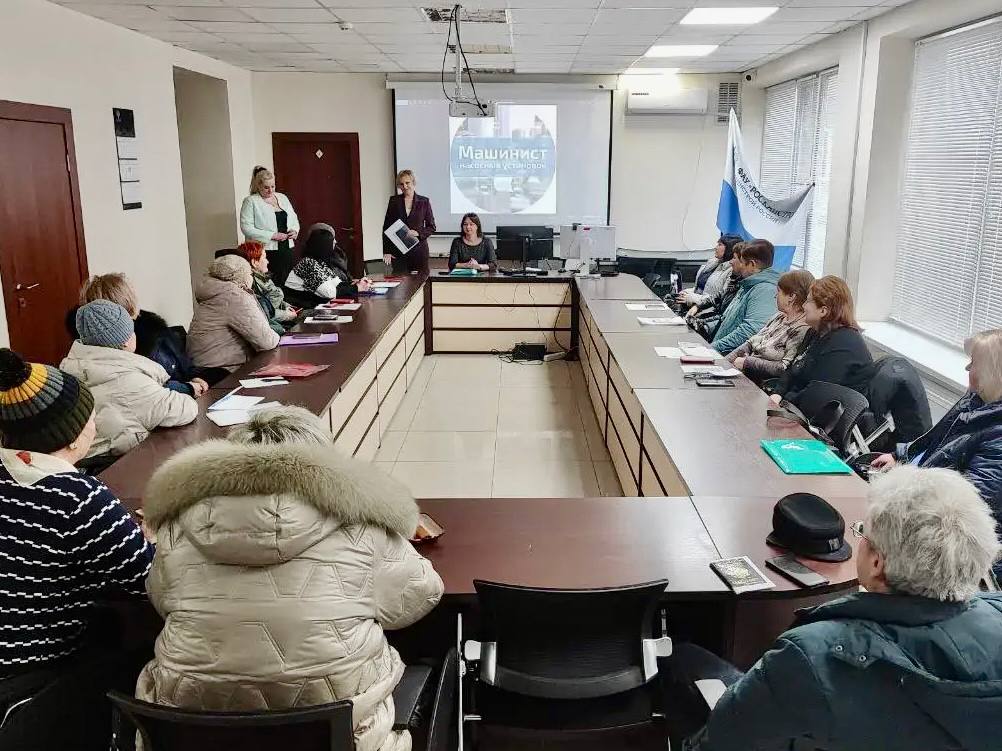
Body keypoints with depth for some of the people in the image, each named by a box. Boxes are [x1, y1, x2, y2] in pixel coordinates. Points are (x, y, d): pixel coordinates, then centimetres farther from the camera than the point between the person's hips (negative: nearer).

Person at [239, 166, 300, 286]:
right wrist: (272, 236, -16)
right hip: (266, 252, -5)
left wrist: (294, 230, 0)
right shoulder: (250, 201, -2)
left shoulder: (282, 197, 16)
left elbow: (294, 218, 24)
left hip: (287, 249, 5)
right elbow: (247, 228, -11)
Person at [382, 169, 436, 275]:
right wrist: (386, 251, -1)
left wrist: (417, 233, -12)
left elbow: (431, 227, 7)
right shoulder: (394, 201, 7)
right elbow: (386, 227, 7)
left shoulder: (424, 202, 4)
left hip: (419, 250, 0)